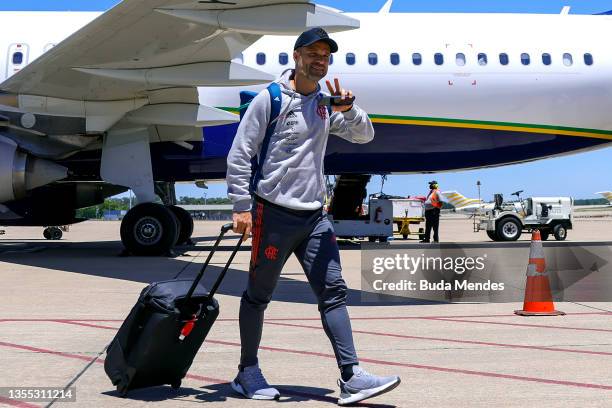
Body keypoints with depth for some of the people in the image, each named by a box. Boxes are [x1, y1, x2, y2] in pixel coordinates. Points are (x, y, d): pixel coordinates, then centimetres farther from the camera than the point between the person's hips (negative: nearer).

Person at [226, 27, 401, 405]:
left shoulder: (325, 104, 13)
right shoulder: (270, 98, -5)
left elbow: (365, 135, 12)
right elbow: (239, 154, -7)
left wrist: (348, 109, -8)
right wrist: (242, 206, -12)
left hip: (315, 215, 6)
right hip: (274, 214, -6)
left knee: (334, 291, -2)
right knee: (258, 295, 7)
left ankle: (352, 376, -2)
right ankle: (248, 373, 22)